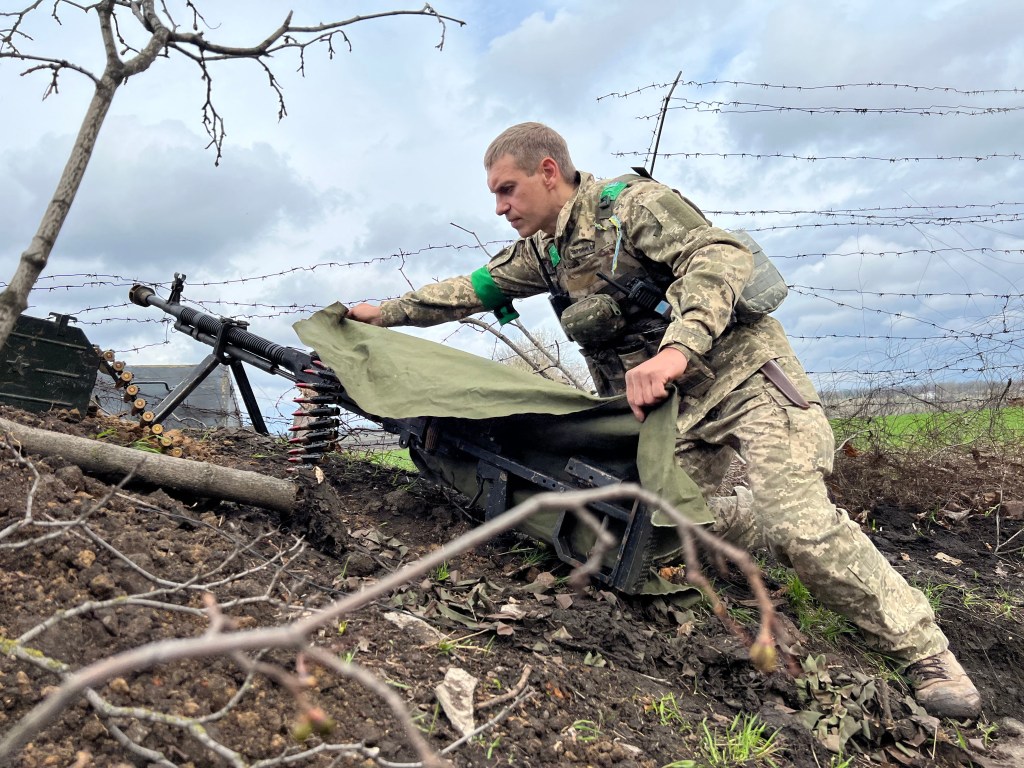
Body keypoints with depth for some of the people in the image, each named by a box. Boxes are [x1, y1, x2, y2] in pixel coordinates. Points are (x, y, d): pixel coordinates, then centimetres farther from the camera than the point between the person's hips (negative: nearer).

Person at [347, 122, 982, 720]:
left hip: (741, 371, -7)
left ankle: (925, 654, -1)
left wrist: (675, 349, -36)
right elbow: (471, 291, 20)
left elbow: (722, 256, -22)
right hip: (668, 407, 8)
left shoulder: (630, 203, -9)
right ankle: (824, 530, 20)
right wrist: (384, 312, 19)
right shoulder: (542, 252, 14)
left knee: (800, 526, -19)